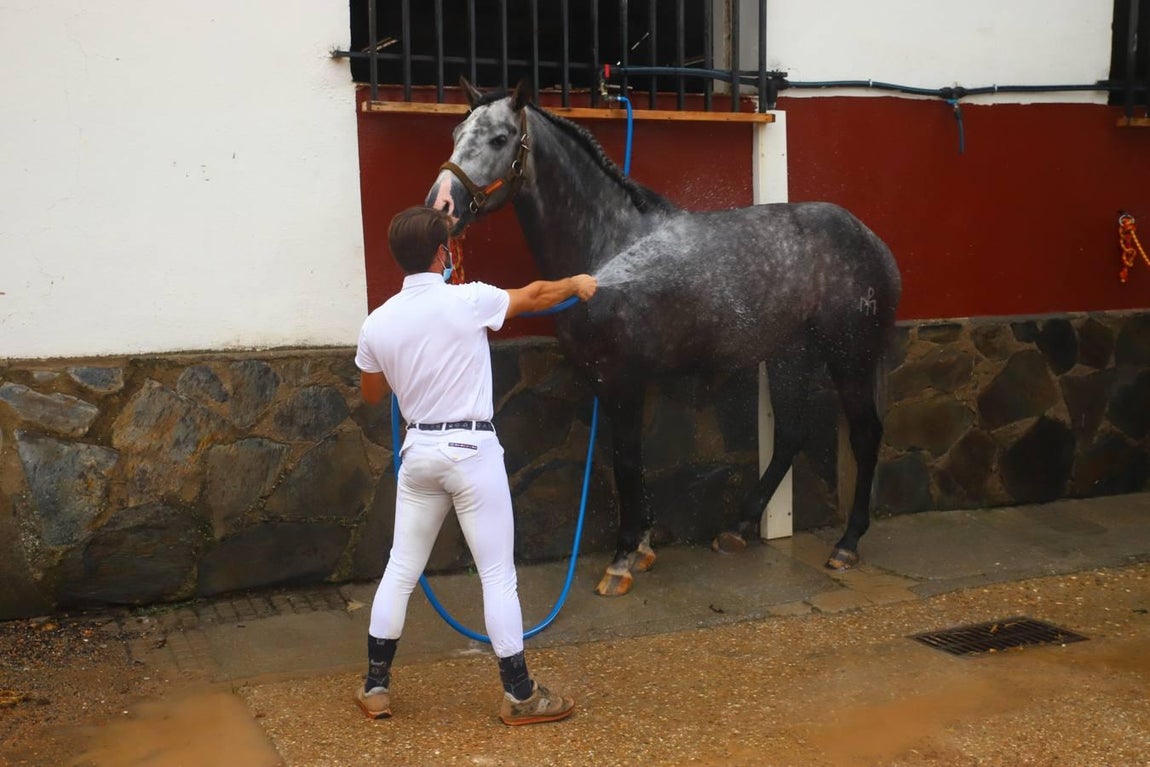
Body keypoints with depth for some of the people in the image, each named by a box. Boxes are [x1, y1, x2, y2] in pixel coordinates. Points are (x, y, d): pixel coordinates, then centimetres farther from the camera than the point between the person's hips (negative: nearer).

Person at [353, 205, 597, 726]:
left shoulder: (377, 323, 0)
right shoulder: (468, 301, -12)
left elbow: (371, 395, 15)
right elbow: (536, 295, 6)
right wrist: (577, 284, 25)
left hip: (419, 450, 5)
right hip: (471, 449, -4)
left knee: (400, 570, 15)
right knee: (498, 575, 3)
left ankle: (376, 687, 23)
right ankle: (519, 696, 11)